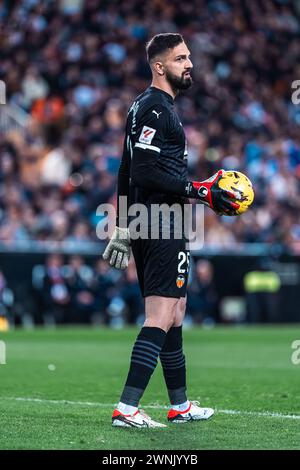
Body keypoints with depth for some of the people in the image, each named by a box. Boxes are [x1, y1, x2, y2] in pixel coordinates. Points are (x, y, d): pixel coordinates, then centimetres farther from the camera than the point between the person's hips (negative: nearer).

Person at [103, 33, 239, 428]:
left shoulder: (145, 106, 19)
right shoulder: (154, 108, -13)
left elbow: (128, 172, 22)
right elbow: (145, 173, -23)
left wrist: (122, 228, 24)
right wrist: (201, 191, -19)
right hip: (162, 227, -11)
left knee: (175, 309, 16)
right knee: (161, 317, -12)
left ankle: (180, 405, 23)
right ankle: (127, 408, -17)